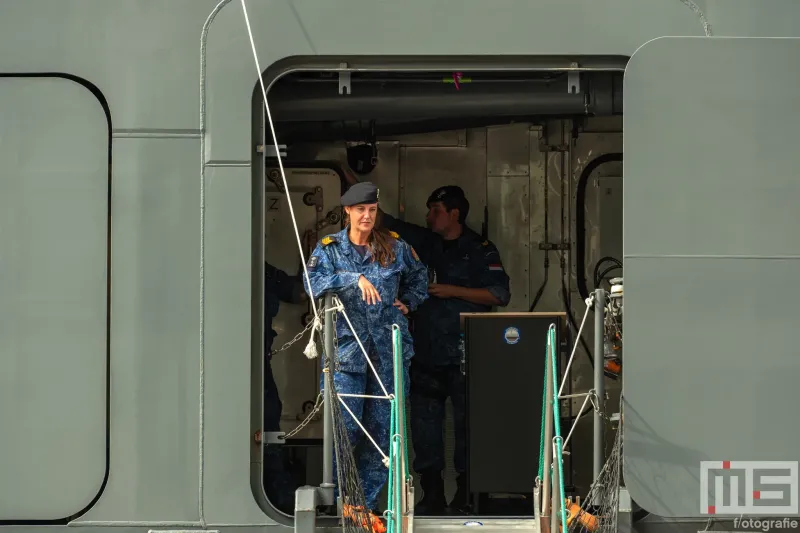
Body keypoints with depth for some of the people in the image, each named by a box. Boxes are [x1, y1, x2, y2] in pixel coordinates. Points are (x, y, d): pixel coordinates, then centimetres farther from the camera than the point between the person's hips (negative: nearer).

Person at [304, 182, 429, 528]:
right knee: (346, 427, -9)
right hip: (347, 348, -2)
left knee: (382, 430, 2)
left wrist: (408, 302, 13)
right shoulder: (329, 248, 3)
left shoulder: (394, 248, 9)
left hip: (389, 349, 2)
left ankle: (368, 504, 10)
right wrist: (355, 280, -25)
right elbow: (315, 283, -15)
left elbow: (419, 275, 28)